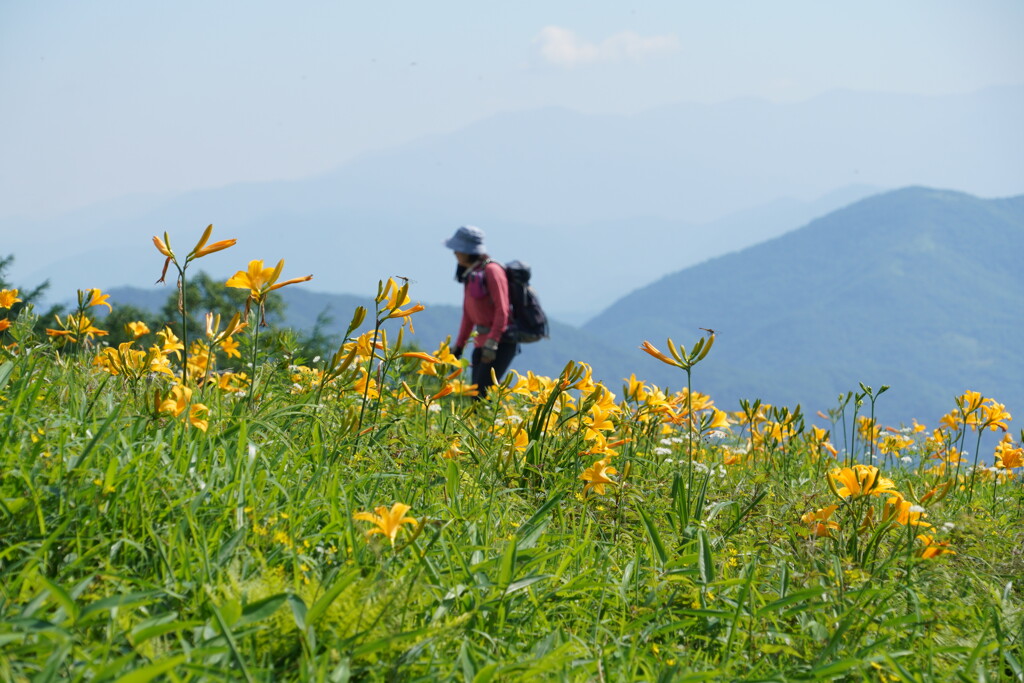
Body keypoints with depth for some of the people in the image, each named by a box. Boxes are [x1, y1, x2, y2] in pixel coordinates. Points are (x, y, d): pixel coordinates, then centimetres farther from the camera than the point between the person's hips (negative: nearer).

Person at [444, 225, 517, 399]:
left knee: (482, 391, -17)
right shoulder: (469, 274, 13)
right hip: (482, 340, 8)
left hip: (501, 341, -8)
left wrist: (492, 343, -23)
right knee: (476, 392, 3)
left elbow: (502, 310, -17)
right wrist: (459, 345, 17)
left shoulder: (491, 271, -12)